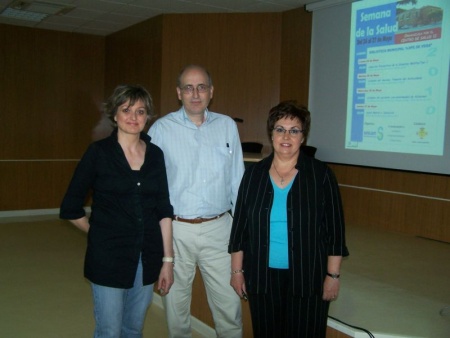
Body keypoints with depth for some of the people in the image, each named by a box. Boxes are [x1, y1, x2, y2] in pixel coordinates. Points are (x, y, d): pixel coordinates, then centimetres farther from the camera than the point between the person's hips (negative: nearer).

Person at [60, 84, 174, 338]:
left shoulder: (155, 154, 3)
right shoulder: (99, 152, -6)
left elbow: (164, 210, 3)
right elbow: (70, 208, -1)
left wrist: (168, 259, 0)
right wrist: (100, 234, 4)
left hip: (147, 258, 3)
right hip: (109, 257, -3)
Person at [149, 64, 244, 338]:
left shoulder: (228, 126, 4)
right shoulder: (162, 129, -3)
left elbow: (237, 179, 7)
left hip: (219, 228, 1)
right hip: (175, 230, -1)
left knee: (229, 301, 7)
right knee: (176, 301, 14)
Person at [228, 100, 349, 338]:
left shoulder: (321, 174, -5)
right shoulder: (254, 174, 2)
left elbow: (334, 229, -3)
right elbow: (240, 226, 5)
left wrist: (332, 275, -5)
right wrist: (236, 270, 5)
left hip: (307, 278, -2)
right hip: (261, 277, 2)